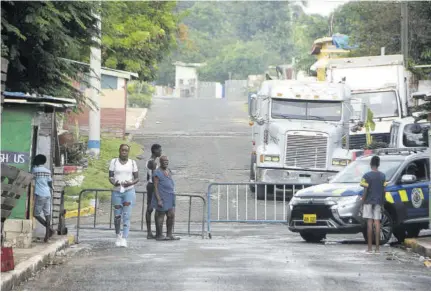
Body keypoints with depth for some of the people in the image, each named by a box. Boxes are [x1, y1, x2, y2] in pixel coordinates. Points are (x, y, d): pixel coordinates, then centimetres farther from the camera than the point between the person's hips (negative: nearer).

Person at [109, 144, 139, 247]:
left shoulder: (132, 162, 6)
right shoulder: (114, 162, 5)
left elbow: (137, 178, 8)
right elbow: (110, 176, 3)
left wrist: (131, 183, -13)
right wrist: (114, 182, -19)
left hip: (129, 191, -1)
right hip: (117, 191, 1)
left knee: (126, 215, -11)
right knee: (117, 215, 5)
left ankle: (124, 239, -17)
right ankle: (118, 235, 29)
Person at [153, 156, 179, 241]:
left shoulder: (169, 171, 14)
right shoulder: (157, 173, -11)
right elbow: (155, 187, -15)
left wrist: (173, 196, 21)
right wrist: (159, 200, -20)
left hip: (170, 198, 8)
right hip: (162, 199, -8)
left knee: (171, 215, 7)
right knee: (160, 216, -1)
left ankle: (169, 234, 14)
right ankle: (159, 235, 7)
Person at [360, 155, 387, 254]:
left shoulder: (367, 176, -8)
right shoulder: (383, 176, 5)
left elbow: (365, 191, -10)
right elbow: (383, 191, 7)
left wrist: (362, 203, -2)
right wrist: (382, 204, 14)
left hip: (369, 202, -3)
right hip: (378, 202, 4)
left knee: (369, 223, -2)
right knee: (377, 223, 4)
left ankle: (370, 248, -3)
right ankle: (377, 248, 1)